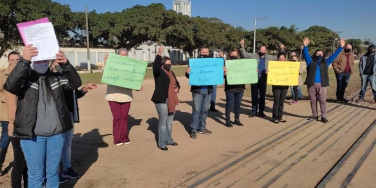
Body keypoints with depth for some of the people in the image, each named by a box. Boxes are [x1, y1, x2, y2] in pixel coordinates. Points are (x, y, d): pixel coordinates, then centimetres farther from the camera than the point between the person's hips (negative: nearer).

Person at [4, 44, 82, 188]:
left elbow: (76, 83, -5)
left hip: (56, 134, 3)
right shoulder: (24, 78, -2)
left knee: (53, 172, 17)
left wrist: (66, 64, -23)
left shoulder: (56, 78, 7)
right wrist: (24, 61, -32)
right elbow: (10, 86, -21)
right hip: (32, 136, -2)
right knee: (36, 175, 8)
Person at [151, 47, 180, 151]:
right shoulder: (158, 72, -7)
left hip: (171, 101, 8)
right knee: (163, 122, -3)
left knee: (169, 122, 17)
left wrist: (177, 88, 3)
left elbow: (176, 83, 25)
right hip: (162, 100, -8)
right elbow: (155, 66, -30)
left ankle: (169, 140, 30)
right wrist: (159, 54, -37)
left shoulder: (171, 72, 15)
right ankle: (162, 143, 6)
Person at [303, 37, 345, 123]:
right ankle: (315, 115, 18)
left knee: (322, 100, -3)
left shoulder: (326, 62, 15)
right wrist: (305, 46, -16)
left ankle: (323, 116, 2)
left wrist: (341, 47, 8)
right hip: (311, 84, 0)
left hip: (322, 85, 0)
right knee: (313, 100, 6)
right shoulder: (311, 62, 10)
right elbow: (306, 54, -1)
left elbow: (334, 55, 14)